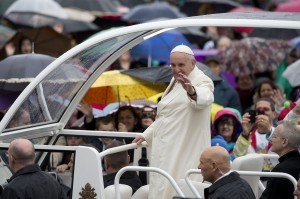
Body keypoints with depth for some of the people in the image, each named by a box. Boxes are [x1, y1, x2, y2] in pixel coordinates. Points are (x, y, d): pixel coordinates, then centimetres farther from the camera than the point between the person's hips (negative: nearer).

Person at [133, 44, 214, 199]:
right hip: (166, 151, 9)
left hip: (184, 153, -9)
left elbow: (205, 99, -36)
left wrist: (192, 91, -57)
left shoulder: (202, 81, -11)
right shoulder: (175, 82, 18)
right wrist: (146, 135, 24)